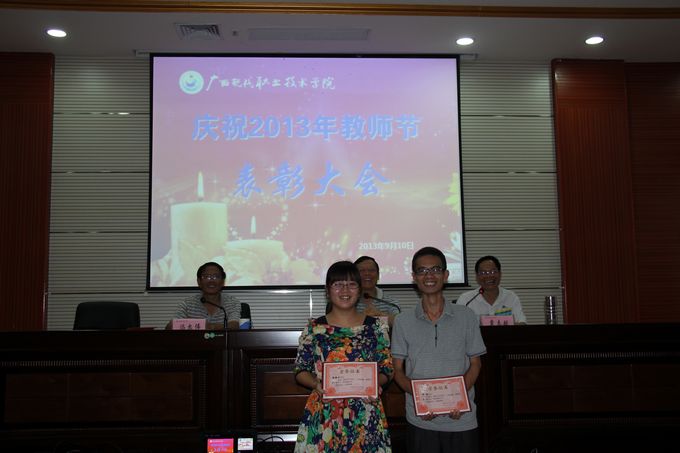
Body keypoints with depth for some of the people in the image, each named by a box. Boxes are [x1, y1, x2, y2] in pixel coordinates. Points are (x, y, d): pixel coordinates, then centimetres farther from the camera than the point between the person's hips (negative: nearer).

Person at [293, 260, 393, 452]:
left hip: (365, 417, 1)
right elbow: (300, 371, 5)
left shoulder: (376, 327, 4)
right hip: (323, 415, 0)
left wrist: (375, 383, -13)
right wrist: (316, 383, -15)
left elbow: (387, 369, 7)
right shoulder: (314, 328, 3)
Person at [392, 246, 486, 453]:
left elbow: (475, 364, 6)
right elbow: (397, 370, 4)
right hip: (421, 421, 0)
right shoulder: (403, 322, 3)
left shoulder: (466, 317, 3)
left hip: (461, 419, 0)